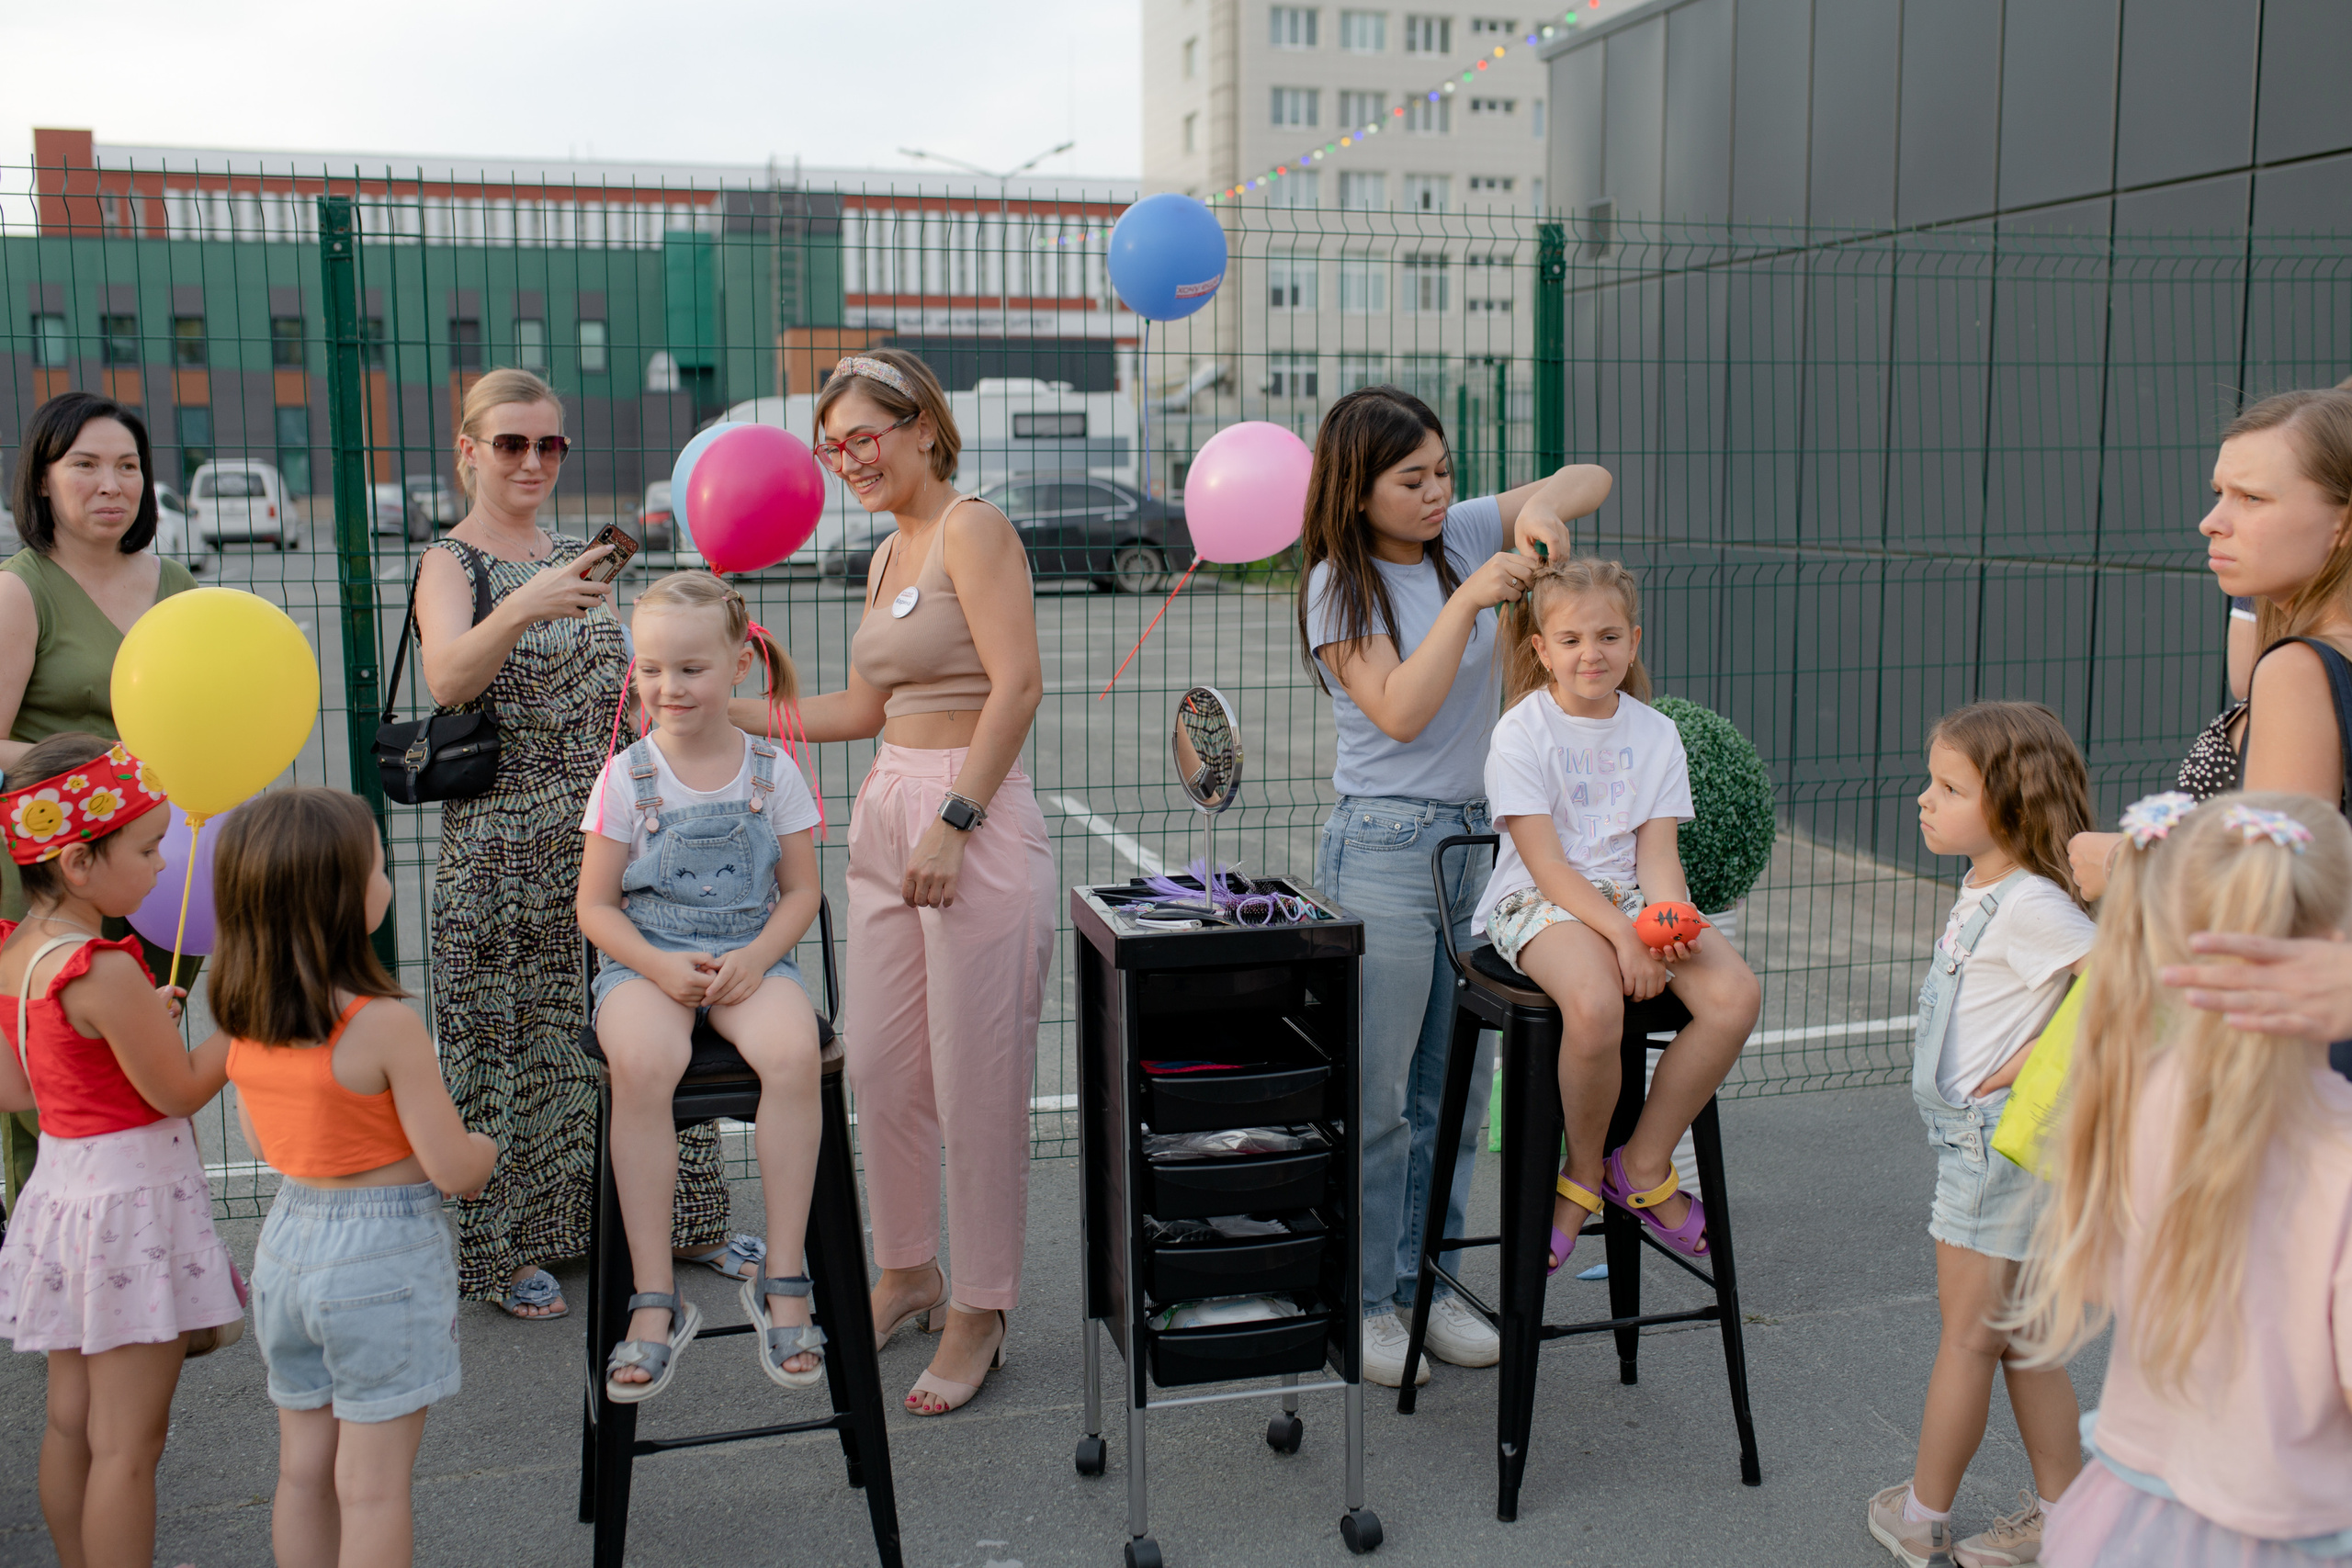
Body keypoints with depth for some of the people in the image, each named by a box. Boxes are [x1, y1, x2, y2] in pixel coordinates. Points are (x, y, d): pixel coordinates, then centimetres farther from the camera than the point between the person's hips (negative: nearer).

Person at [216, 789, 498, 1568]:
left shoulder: (243, 1016, -3)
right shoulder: (384, 1027, -23)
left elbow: (262, 1141, 11)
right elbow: (453, 1168, -18)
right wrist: (486, 1146, 2)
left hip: (288, 1234, 7)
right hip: (383, 1251, -7)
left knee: (304, 1471, 20)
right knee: (373, 1488, 6)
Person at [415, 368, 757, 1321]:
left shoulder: (575, 559, 14)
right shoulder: (449, 564, -5)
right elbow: (449, 679, -27)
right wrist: (522, 608, -42)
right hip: (505, 845, -6)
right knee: (515, 1037, 1)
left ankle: (681, 1218, 24)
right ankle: (507, 1246, 16)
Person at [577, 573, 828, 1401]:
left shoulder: (771, 769, 4)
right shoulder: (628, 776, 2)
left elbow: (801, 891, 7)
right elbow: (596, 905, 4)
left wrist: (755, 959, -12)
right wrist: (660, 966, -14)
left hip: (751, 954, 1)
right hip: (646, 958, 0)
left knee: (792, 1053, -32)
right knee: (641, 1063, -33)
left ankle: (783, 1282, -17)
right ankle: (655, 1299, -22)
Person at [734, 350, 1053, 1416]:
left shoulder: (972, 528, -8)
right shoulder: (889, 554, 18)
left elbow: (1017, 684, -18)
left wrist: (954, 821, -21)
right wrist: (726, 711, 20)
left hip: (975, 823, -8)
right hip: (888, 812, 9)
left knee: (976, 1085, 0)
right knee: (878, 1068, 12)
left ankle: (977, 1317, 15)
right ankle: (908, 1274, 31)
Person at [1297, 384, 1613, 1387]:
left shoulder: (1464, 535, 7)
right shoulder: (1340, 584, -8)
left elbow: (1589, 479, 10)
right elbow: (1400, 711, -18)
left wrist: (1544, 508, -11)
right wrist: (1469, 599, -22)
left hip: (1479, 841, 6)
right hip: (1383, 849, -6)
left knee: (1455, 1088, 12)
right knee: (1376, 1094, 1)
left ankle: (1423, 1283, 25)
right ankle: (1361, 1303, 14)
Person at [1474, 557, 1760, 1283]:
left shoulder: (1655, 732, 9)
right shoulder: (1522, 732, -5)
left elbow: (1657, 851, 3)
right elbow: (1545, 862, -12)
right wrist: (1621, 934, -23)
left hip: (1629, 897, 5)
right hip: (1539, 905, -5)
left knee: (1736, 995, -22)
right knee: (1595, 1003, -37)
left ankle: (1643, 1164, -2)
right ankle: (1584, 1169, -6)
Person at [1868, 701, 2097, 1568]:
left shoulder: (2029, 905, -21)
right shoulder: (1983, 888, 7)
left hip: (1998, 1142, -9)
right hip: (1979, 1140, 9)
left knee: (1968, 1334, 5)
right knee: (2019, 1337, 18)